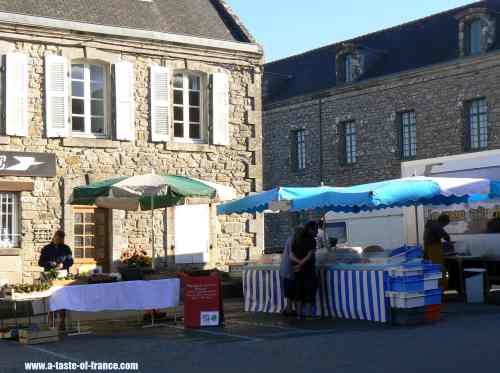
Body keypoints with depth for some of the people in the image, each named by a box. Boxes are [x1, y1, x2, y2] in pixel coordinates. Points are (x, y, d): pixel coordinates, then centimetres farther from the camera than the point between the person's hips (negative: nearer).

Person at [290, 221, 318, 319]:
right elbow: (309, 256, -19)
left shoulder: (297, 240, 6)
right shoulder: (312, 240, -12)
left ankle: (299, 314, 13)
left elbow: (291, 256, -2)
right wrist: (300, 265, -11)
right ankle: (308, 315, 0)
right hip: (309, 270, -6)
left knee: (299, 292, 13)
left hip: (298, 271, 6)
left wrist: (300, 262, -13)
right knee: (310, 292, 2)